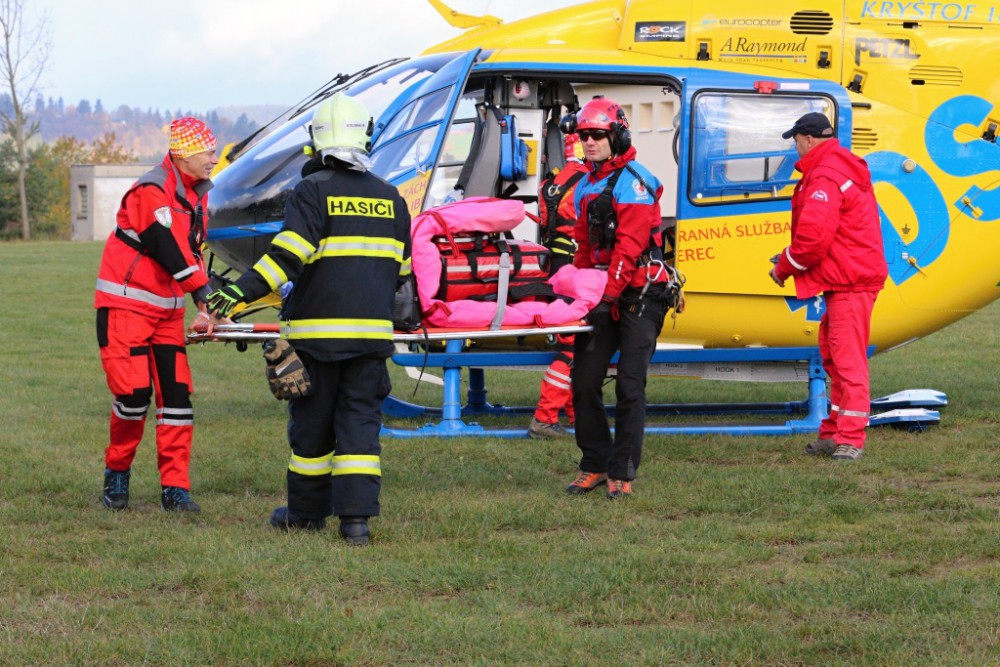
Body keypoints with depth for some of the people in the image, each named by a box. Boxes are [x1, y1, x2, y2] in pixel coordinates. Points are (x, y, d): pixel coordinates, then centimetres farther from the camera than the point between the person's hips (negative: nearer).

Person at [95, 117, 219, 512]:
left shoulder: (197, 194, 10)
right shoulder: (152, 192, -18)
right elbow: (170, 252, -21)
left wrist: (206, 308, 1)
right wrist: (207, 296, -18)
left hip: (167, 309, 8)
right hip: (126, 305, -8)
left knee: (176, 395, -1)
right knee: (134, 392, -11)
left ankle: (175, 489, 2)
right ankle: (117, 473, 11)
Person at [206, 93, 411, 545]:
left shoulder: (313, 191, -6)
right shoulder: (389, 197, 11)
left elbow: (288, 254, -18)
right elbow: (402, 266, 19)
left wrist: (239, 293, -21)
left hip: (318, 329, -3)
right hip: (372, 330, 3)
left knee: (312, 422, 9)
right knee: (361, 420, 3)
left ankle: (307, 512, 21)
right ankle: (357, 517, -6)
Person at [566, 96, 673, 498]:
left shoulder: (633, 181, -11)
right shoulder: (585, 187, 16)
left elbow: (629, 245, -19)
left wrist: (609, 295, -25)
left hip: (638, 295, -8)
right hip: (601, 298, 8)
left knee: (629, 387, -7)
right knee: (584, 382, 4)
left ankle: (622, 473, -4)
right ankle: (595, 465, 15)